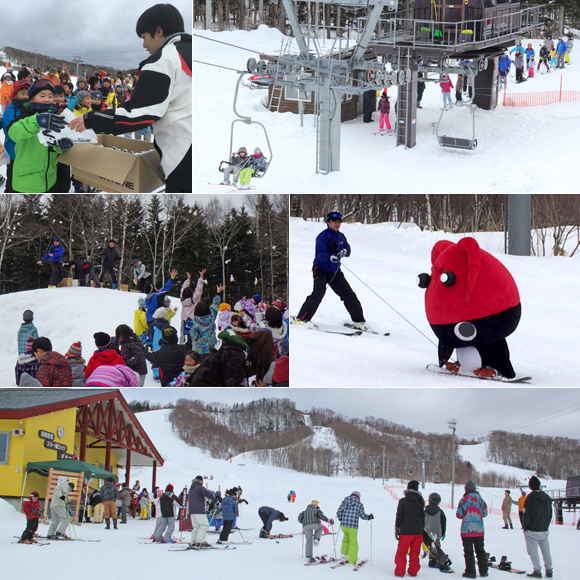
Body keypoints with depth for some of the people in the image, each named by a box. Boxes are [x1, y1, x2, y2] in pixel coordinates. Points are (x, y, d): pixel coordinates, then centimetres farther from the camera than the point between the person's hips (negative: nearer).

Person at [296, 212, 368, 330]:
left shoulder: (341, 236, 6)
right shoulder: (322, 236, -14)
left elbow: (348, 251, 8)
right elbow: (320, 254, -24)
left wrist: (344, 252, -17)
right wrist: (330, 257, -44)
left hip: (335, 271, 6)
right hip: (321, 269, -6)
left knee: (348, 294, 3)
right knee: (318, 292, -25)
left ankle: (358, 321, 13)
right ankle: (302, 319, -21)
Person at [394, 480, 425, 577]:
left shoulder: (403, 501, -4)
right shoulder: (420, 501, 6)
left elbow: (399, 515, -5)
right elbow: (423, 516, 12)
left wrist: (397, 528, 0)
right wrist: (422, 528, 21)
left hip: (406, 531, -3)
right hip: (418, 531, 3)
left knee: (401, 552, 4)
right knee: (415, 553, 12)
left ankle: (400, 572, 2)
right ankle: (413, 571, 14)